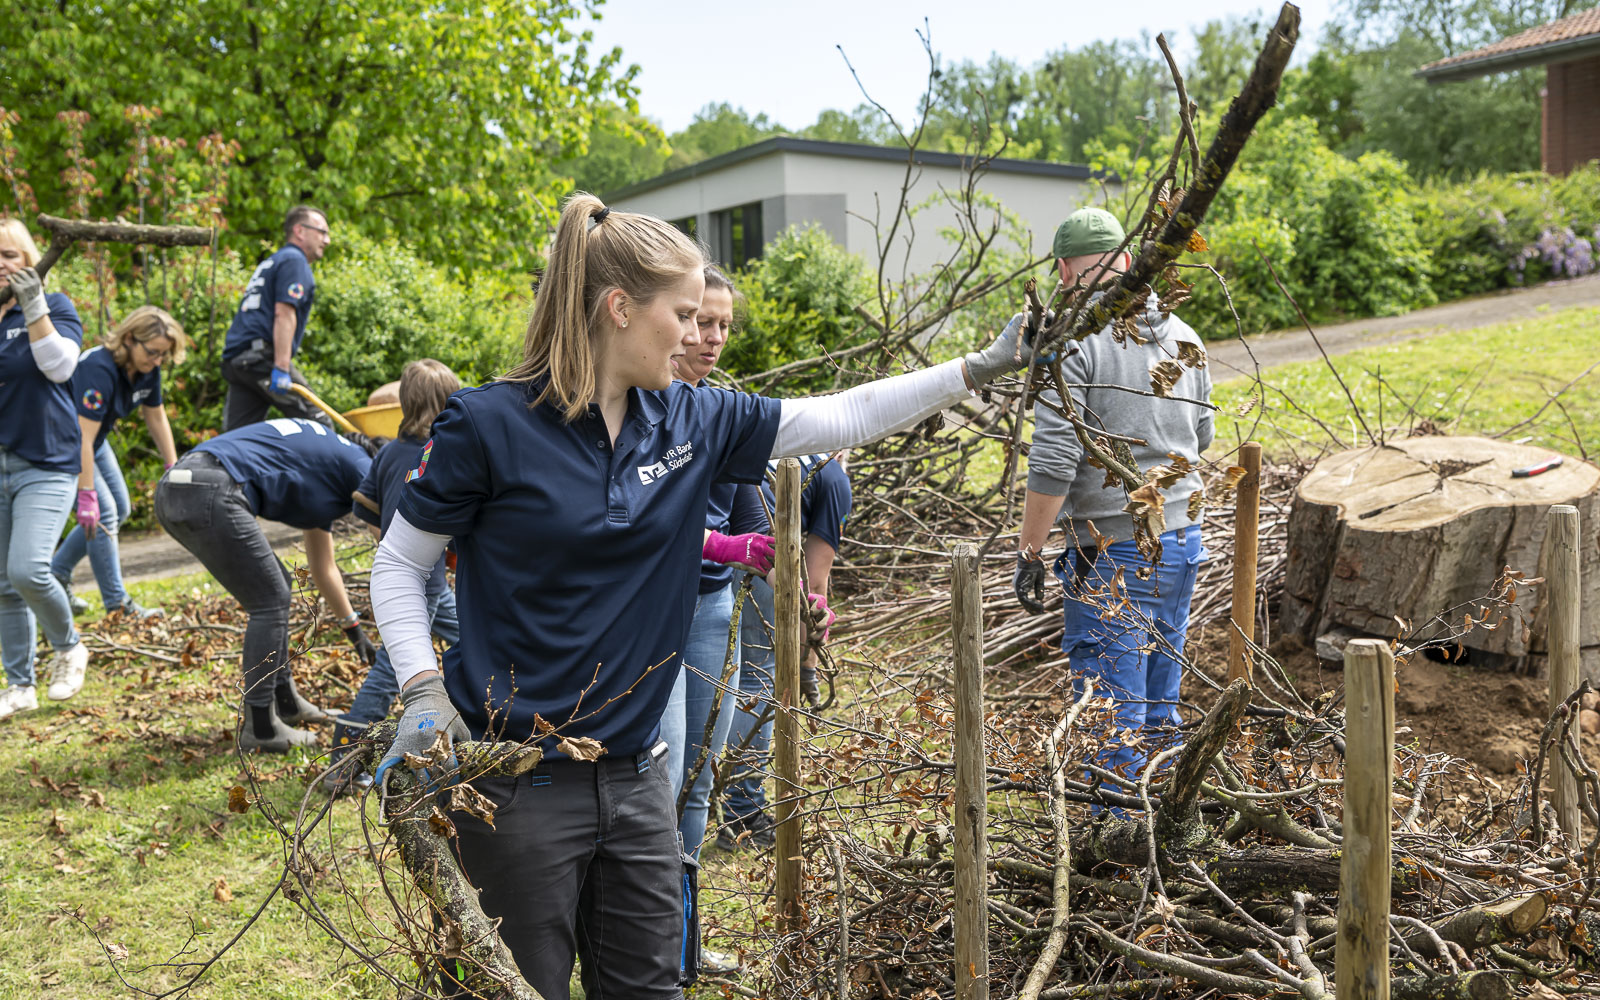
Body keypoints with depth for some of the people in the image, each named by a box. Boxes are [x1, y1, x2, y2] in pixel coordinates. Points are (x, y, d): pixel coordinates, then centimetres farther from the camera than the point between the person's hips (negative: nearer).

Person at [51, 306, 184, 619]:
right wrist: (87, 497, -37)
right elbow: (82, 439, -36)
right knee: (103, 513, -14)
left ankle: (56, 573, 23)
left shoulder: (147, 369, -10)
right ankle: (117, 603, -8)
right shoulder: (99, 369, -34)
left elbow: (156, 418, 4)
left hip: (92, 440, 9)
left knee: (119, 509, 12)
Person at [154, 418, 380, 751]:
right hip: (210, 494, -10)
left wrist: (354, 630, 44)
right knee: (269, 603, 1)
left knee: (275, 589, 19)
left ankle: (284, 701, 30)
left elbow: (323, 568, 39)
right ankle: (260, 729, 6)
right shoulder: (357, 464, 7)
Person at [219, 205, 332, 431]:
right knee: (318, 425, -6)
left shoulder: (270, 263, 28)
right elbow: (284, 313, -15)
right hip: (263, 357, -9)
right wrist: (281, 368, -22)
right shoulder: (294, 260, -2)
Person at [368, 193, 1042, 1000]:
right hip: (518, 782, -5)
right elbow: (398, 565, -3)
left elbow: (844, 418, 3)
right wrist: (423, 692, -16)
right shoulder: (489, 425, -13)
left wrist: (983, 366, 1)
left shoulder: (693, 421, 1)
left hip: (634, 775, 5)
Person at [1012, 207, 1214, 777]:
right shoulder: (1180, 333, 8)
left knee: (1112, 717, 2)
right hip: (1183, 535, 8)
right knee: (1160, 699, 20)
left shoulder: (1072, 340, -14)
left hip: (1114, 553, -7)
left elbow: (1052, 463, -20)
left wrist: (1028, 553, -12)